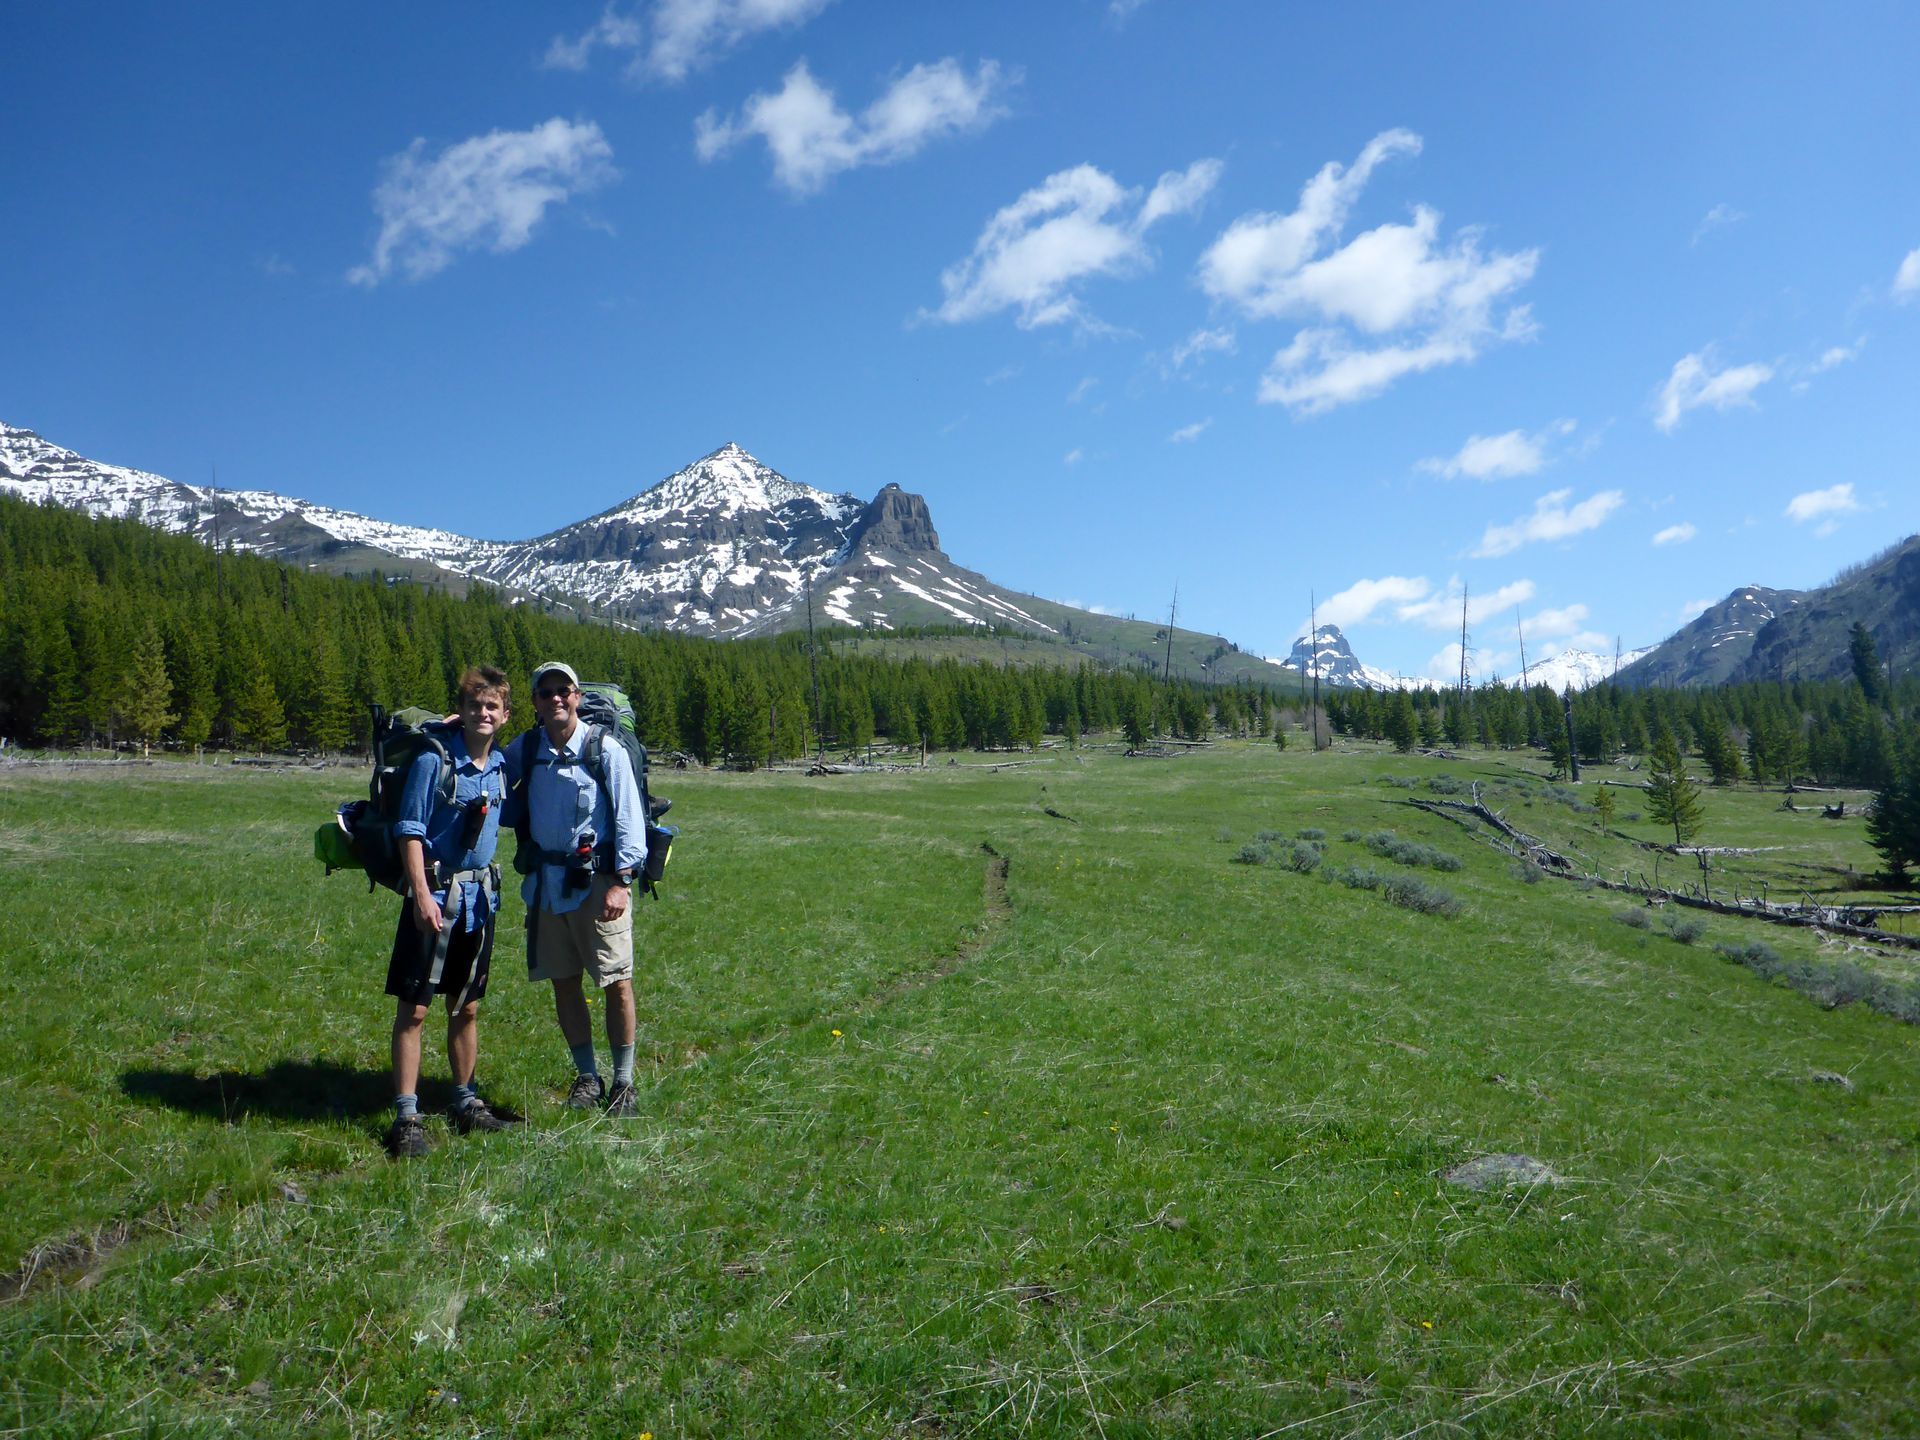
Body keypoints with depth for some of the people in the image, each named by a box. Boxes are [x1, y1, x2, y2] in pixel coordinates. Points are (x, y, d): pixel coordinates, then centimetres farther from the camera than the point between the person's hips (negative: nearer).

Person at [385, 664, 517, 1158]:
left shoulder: (503, 766, 6)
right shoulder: (433, 761, -11)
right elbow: (410, 832, -13)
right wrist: (422, 895, -19)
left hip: (480, 895, 6)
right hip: (435, 892, -6)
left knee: (467, 1007, 15)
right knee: (413, 1009, -3)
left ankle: (467, 1105, 25)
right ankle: (407, 1117, 2)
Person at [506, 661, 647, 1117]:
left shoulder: (605, 751, -6)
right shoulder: (524, 750, 7)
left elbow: (629, 819, -7)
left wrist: (621, 882, -14)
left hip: (597, 882, -5)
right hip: (544, 883, 5)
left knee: (617, 981, -4)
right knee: (563, 982, 10)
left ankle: (623, 1082, 10)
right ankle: (587, 1078, 25)